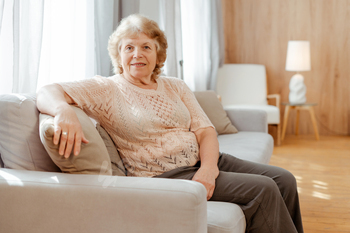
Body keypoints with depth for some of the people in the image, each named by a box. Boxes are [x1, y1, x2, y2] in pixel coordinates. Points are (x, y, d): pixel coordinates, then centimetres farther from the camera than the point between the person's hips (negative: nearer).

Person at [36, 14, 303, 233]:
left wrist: (208, 168, -16)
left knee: (283, 179, -5)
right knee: (262, 189, -19)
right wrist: (64, 110, -39)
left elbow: (206, 131, 4)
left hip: (205, 161, 7)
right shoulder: (106, 89, -3)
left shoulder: (176, 87, 12)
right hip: (165, 175, -7)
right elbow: (47, 92, -14)